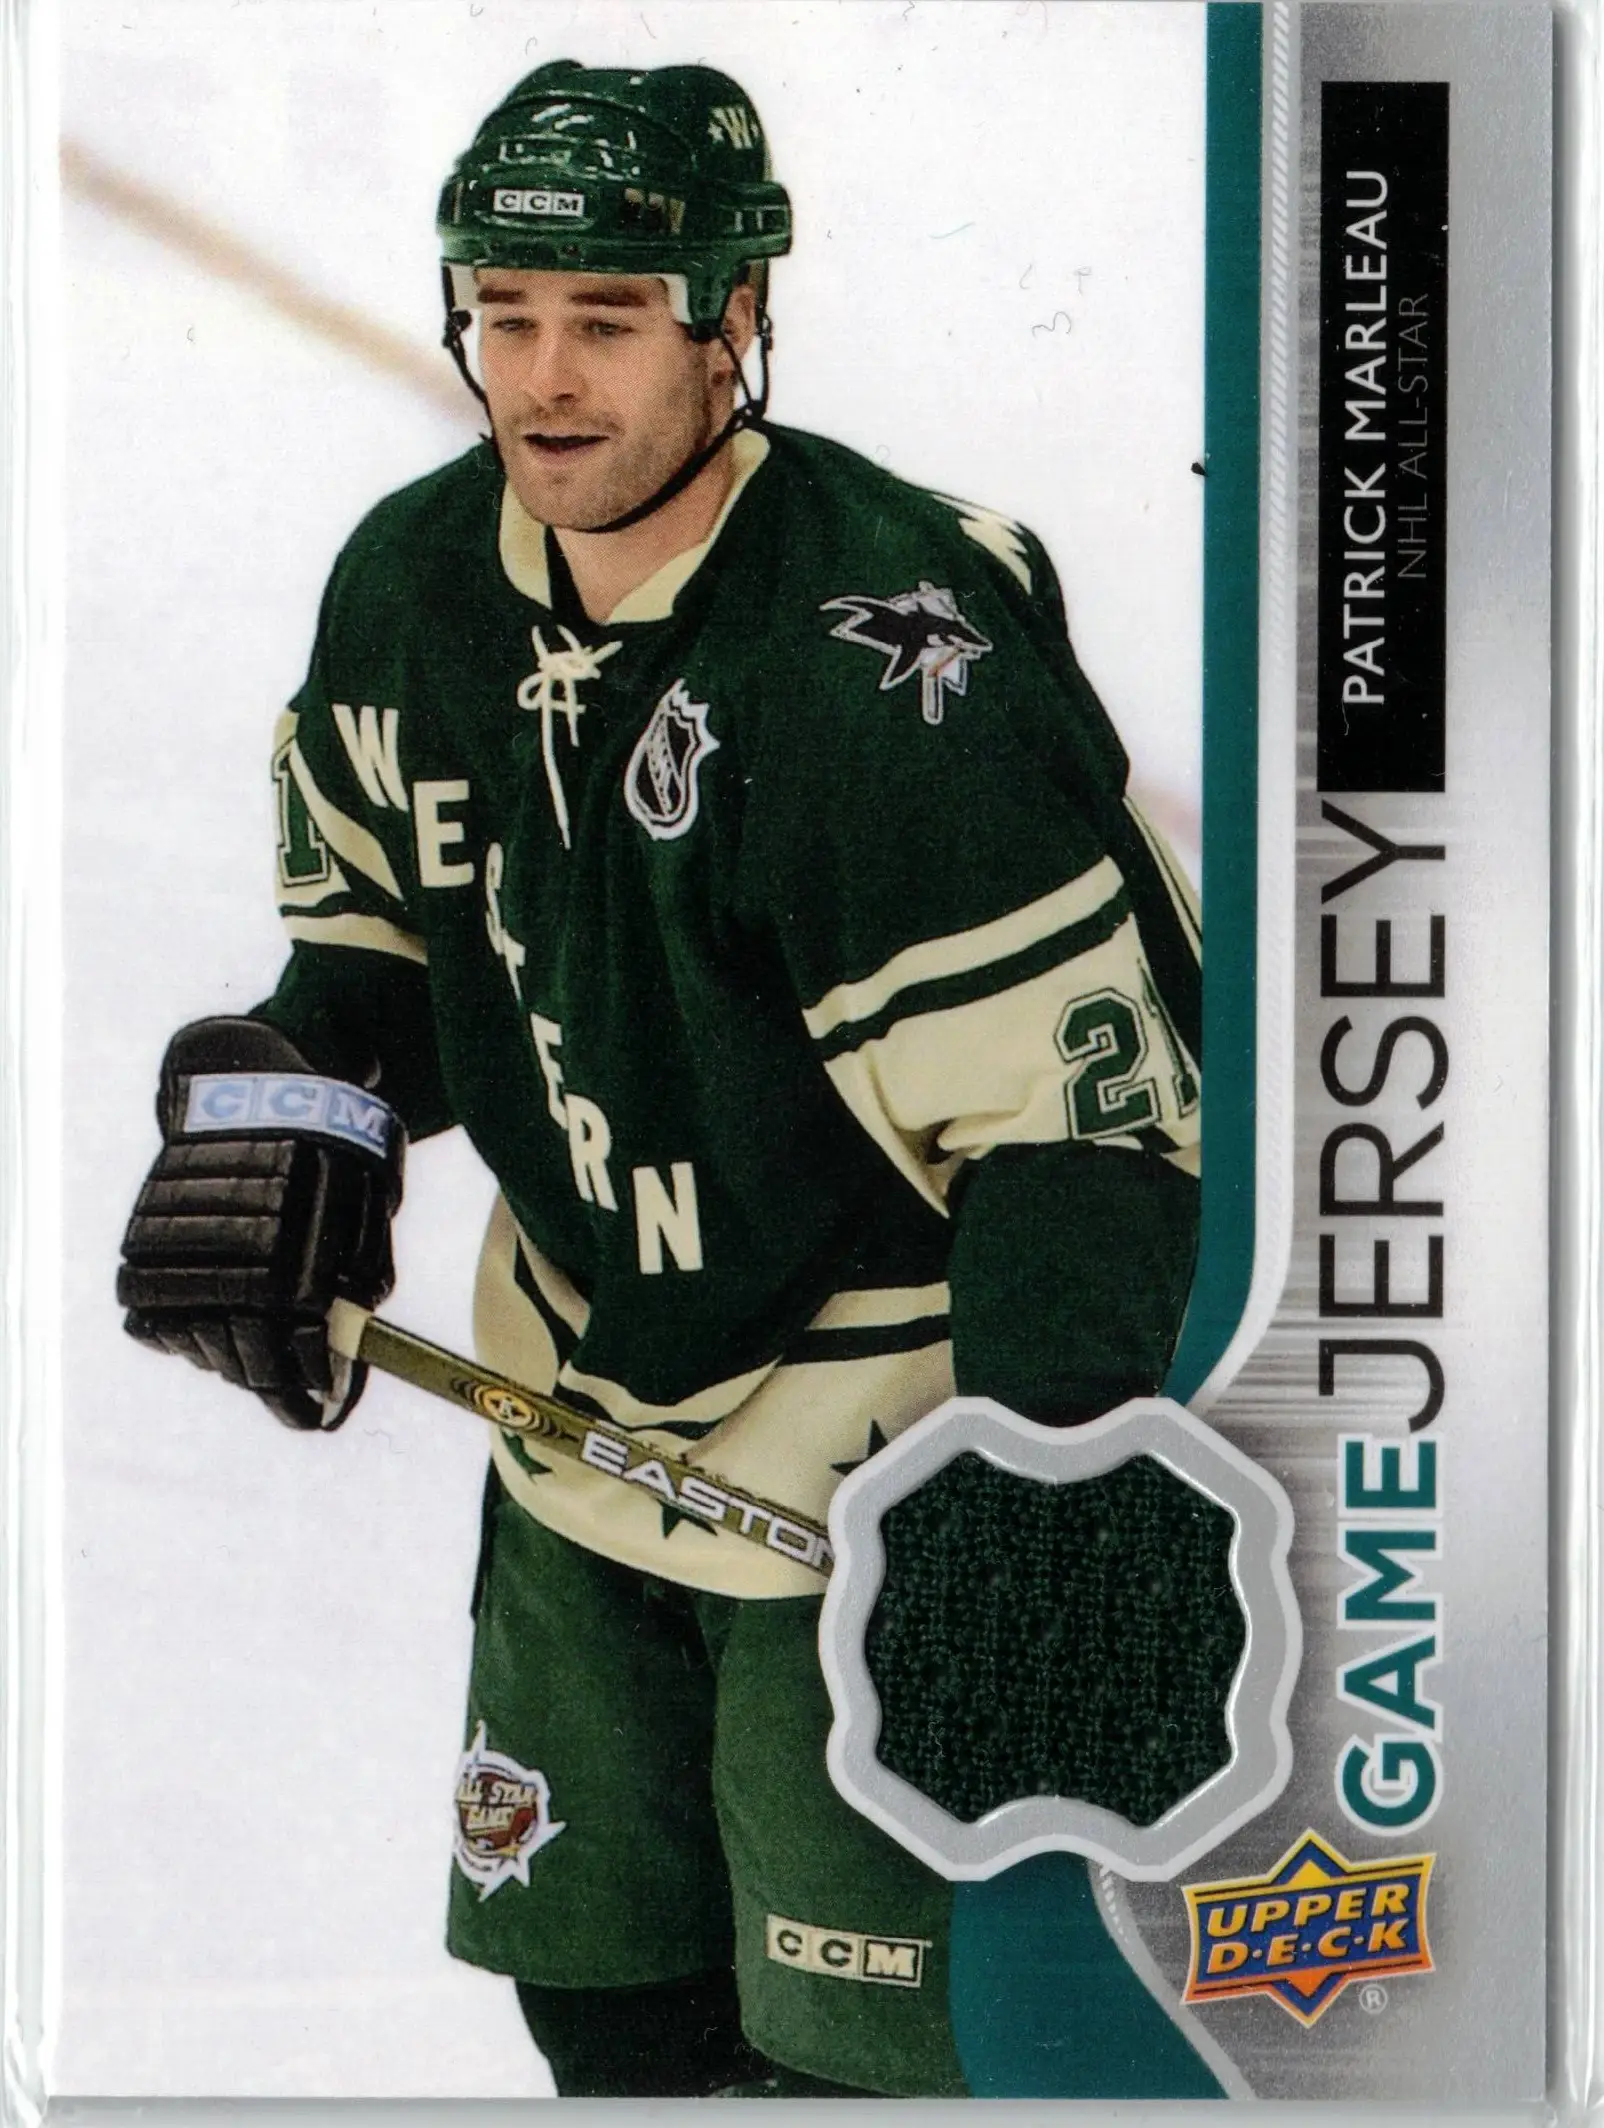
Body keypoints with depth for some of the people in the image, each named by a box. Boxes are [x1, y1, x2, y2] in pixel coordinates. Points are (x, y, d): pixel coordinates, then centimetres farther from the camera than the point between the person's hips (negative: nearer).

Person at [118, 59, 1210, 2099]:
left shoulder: (885, 645, -27)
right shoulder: (412, 582, -3)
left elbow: (1078, 1082, -26)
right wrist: (290, 1107, -2)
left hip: (869, 1464, -7)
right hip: (579, 1426, 7)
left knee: (843, 2035, 2)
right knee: (594, 1975, 21)